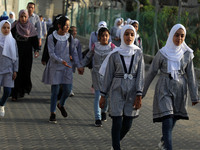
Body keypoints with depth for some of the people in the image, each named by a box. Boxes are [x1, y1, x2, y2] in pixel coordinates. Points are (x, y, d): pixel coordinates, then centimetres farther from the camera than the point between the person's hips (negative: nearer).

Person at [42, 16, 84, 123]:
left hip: (67, 67, 4)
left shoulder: (69, 37, 5)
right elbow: (51, 53, -12)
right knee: (55, 91, -2)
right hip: (55, 66, -3)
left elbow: (73, 52, 12)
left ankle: (61, 105, 30)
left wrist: (78, 66, 6)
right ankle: (52, 113, 11)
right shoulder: (52, 37, -6)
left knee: (67, 90, 0)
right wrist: (61, 61, -27)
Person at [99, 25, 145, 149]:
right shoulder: (115, 54, -2)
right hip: (117, 91, -2)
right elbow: (108, 75, 2)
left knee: (127, 124, 7)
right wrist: (103, 95, 1)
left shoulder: (138, 53, 1)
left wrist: (139, 96, -10)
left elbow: (140, 75, -3)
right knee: (117, 122, -7)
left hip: (132, 91, 2)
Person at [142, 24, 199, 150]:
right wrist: (143, 91, 5)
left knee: (173, 119, 14)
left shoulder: (187, 54, 0)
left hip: (180, 89, 3)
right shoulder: (162, 53, -6)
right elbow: (151, 73, 1)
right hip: (164, 89, -3)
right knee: (167, 119, -13)